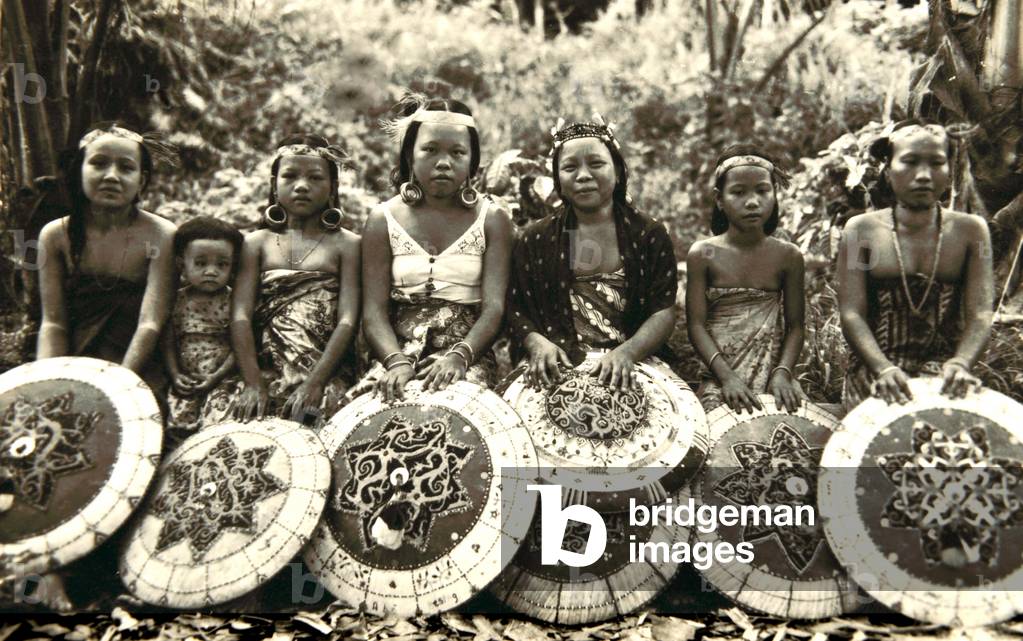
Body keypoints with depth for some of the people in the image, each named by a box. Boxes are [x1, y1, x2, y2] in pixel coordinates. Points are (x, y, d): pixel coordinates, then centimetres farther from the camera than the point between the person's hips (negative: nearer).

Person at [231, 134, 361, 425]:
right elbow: (240, 316, 3)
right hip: (267, 374, 1)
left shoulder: (347, 245, 10)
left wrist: (315, 382, -16)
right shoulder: (256, 243, 16)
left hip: (327, 373, -1)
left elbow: (348, 321, -2)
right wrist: (253, 384, -12)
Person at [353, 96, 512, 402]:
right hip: (400, 350, 1)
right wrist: (397, 362, -18)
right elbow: (374, 310, 0)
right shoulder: (383, 221, 8)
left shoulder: (492, 220, 6)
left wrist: (459, 356, -21)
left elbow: (494, 307, -4)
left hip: (469, 353, -1)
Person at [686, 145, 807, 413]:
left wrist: (783, 372, -13)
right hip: (721, 374, -1)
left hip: (773, 372, 2)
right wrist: (726, 376, -16)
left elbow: (795, 326, 4)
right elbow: (696, 325, -4)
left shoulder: (788, 256, 4)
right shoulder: (703, 255, 0)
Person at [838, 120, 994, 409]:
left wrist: (960, 363, -22)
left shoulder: (969, 231, 5)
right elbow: (851, 313, -5)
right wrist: (883, 368, -22)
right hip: (875, 375, -1)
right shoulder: (861, 230, 2)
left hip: (946, 379, 1)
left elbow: (980, 313, -3)